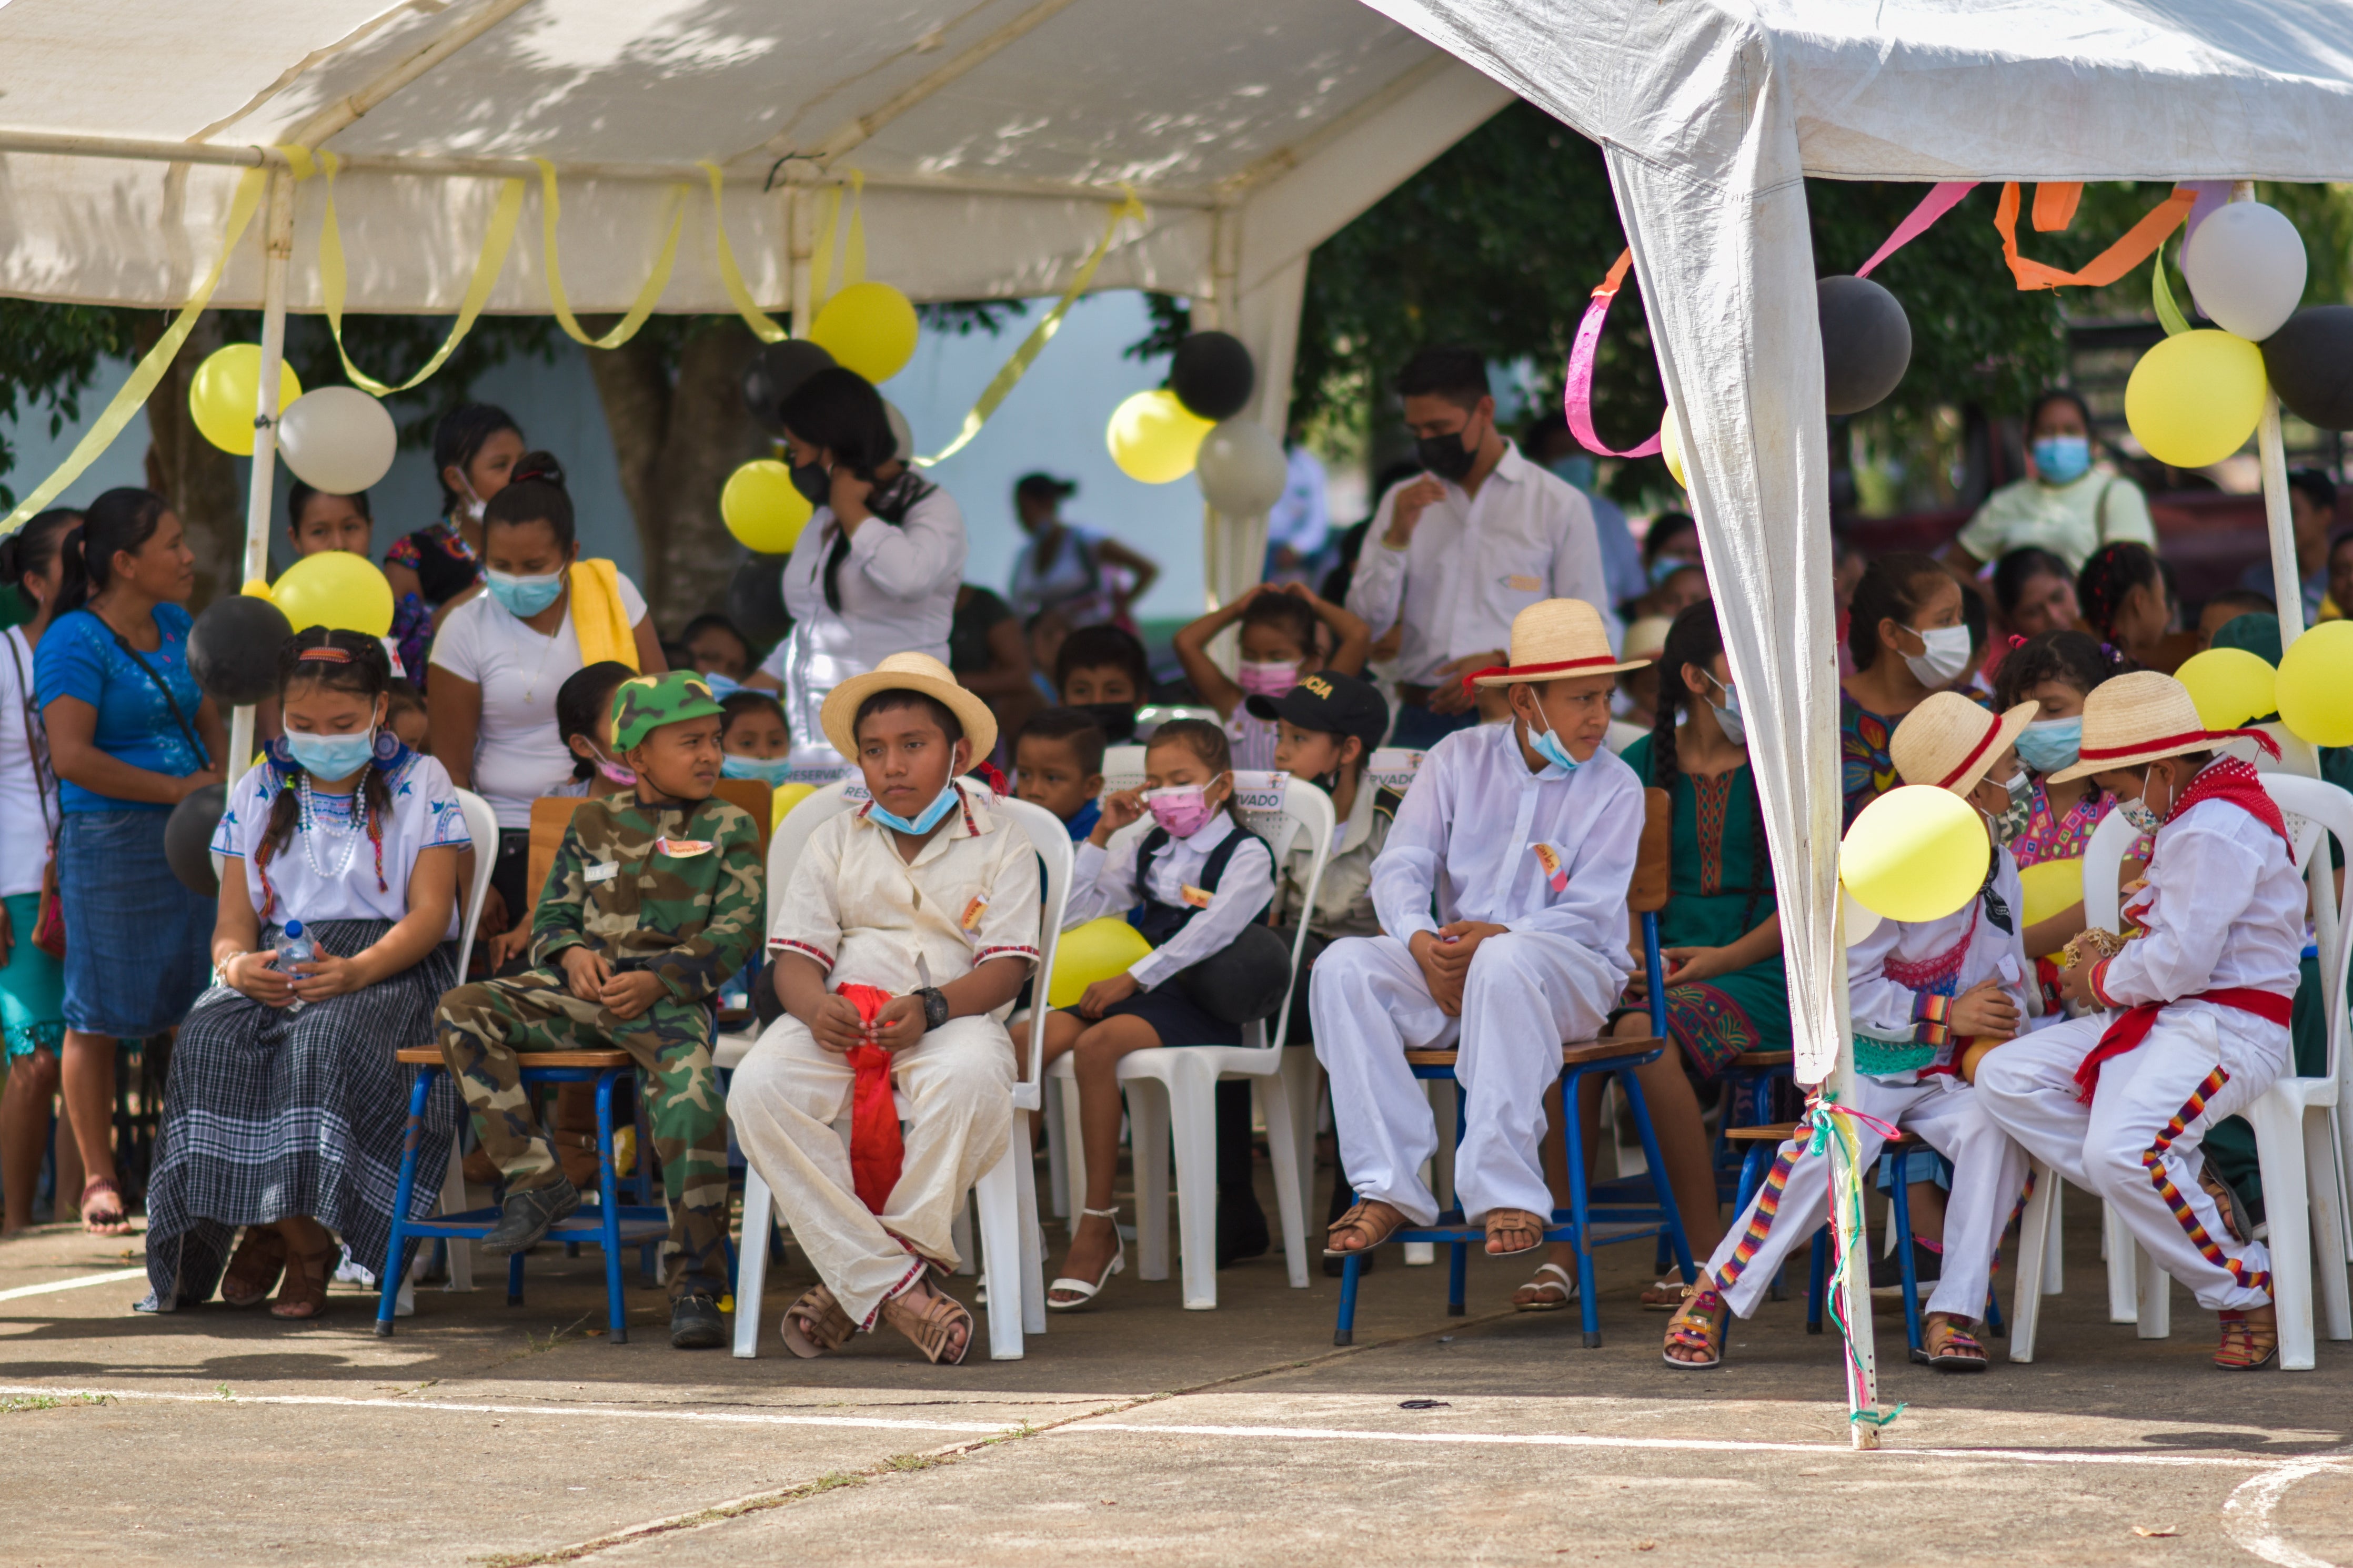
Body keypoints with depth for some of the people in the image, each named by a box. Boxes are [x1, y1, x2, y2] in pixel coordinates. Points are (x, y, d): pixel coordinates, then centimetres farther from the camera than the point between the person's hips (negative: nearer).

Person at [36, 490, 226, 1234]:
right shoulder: (75, 642, -10)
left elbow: (209, 721, 23)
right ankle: (99, 1179, 9)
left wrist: (223, 783, 2)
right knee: (99, 1016, 1)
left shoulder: (176, 627, 13)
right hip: (108, 843, -7)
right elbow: (71, 756, -19)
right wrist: (179, 789, -15)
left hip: (191, 837, 7)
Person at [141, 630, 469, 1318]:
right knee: (210, 1036, -31)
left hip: (391, 965, -3)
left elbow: (430, 912, -4)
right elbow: (232, 920, 12)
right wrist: (237, 964, -15)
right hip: (276, 968, 3)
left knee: (326, 1037, -38)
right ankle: (298, 1235, -22)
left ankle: (296, 1234, -23)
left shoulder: (420, 784, 8)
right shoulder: (259, 791, 17)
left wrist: (356, 971, -23)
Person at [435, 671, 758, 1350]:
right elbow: (551, 917, 19)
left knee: (691, 1088, -35)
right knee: (462, 1013, -17)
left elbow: (735, 932, 0)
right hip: (585, 990, 4)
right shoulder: (595, 824, 18)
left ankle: (695, 1286, -30)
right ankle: (537, 1179, -15)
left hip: (672, 997, -4)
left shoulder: (729, 830, 10)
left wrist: (658, 980, -14)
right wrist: (573, 955, -5)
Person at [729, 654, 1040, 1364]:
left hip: (955, 1018, -2)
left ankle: (856, 1282, -28)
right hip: (841, 1018, 3)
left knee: (969, 1081, -41)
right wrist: (815, 1006, -16)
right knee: (758, 1089, -31)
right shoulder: (836, 841, 18)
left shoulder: (1000, 844, 9)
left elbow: (1006, 969, -2)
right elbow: (795, 955, 9)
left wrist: (931, 1007, -22)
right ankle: (894, 1288, -31)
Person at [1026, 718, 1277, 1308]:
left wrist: (1132, 979, -19)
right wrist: (1102, 835, 13)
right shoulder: (1147, 849, 22)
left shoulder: (1247, 854, 1)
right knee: (1028, 1040, -21)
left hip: (1201, 1006, -7)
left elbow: (1210, 933, -14)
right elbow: (1075, 914, 21)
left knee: (1096, 1045, -36)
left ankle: (1098, 1227, -31)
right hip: (1138, 993, 7)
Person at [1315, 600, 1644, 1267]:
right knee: (1344, 966, -24)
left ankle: (1508, 1192, -37)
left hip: (1571, 973, -3)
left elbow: (1590, 914, -9)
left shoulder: (1614, 788, 0)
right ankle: (1388, 1187, -26)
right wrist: (1423, 943, -22)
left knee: (1506, 963, -39)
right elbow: (1402, 865, 0)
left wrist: (1495, 937, -26)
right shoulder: (1459, 760, 7)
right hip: (1448, 969, 3)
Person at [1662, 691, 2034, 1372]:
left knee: (1996, 1126, -28)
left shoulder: (1997, 863, 8)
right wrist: (1944, 1016, -18)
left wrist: (2000, 1025, -5)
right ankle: (1711, 1297, -14)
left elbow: (2009, 971, 18)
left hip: (1951, 1066, 5)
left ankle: (1953, 1315, -24)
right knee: (1828, 1155, -31)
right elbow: (1845, 985, -16)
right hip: (1872, 1059, -5)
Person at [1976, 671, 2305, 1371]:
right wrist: (2113, 955, 13)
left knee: (2122, 1148, -33)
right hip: (2162, 1022, 11)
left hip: (2225, 1027, -11)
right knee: (2005, 1077, -1)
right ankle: (2180, 1201, -8)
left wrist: (2103, 982, -5)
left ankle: (2248, 1293, -13)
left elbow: (2180, 963, -22)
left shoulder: (2216, 831, -16)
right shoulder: (2192, 820, 18)